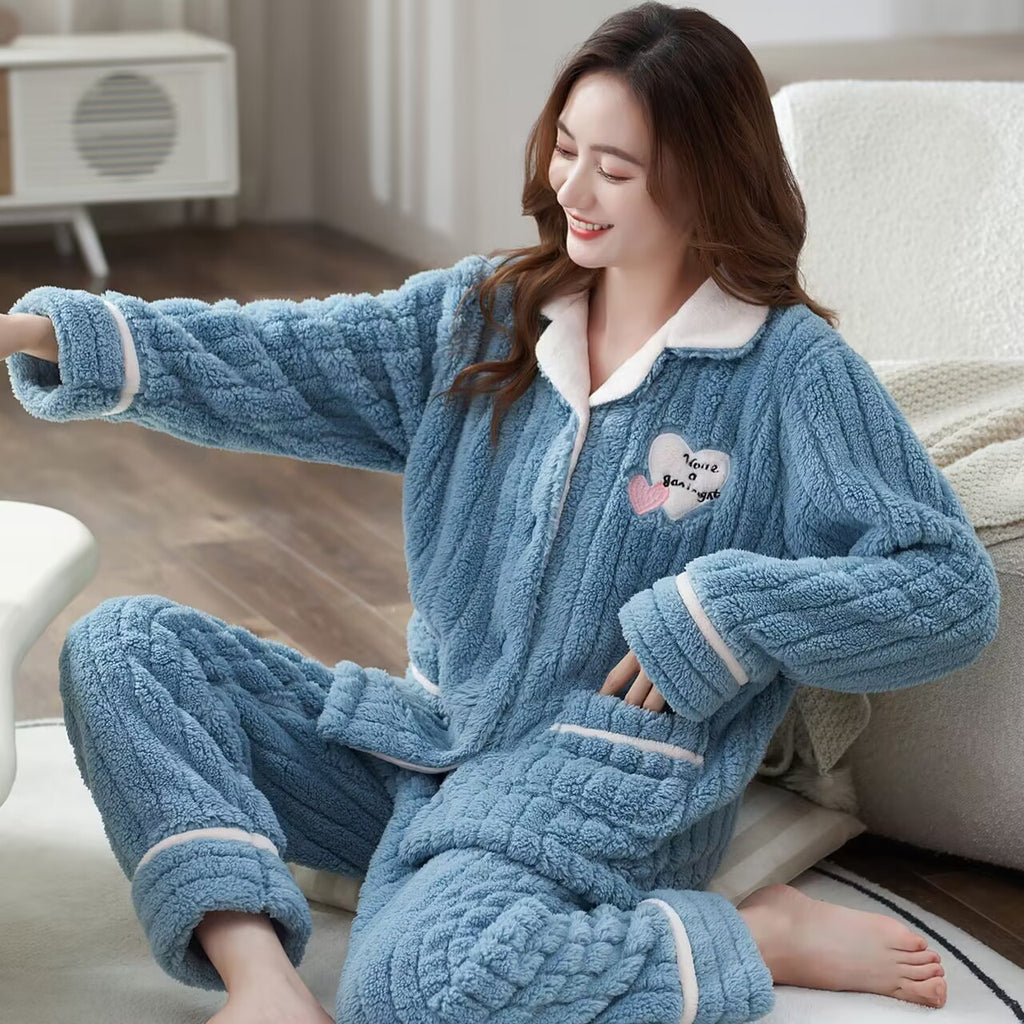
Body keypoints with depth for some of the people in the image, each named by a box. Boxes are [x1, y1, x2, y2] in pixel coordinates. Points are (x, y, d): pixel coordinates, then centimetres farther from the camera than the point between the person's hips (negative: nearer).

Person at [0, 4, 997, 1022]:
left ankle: (766, 936, -11)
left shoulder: (792, 373, -6)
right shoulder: (483, 315, 8)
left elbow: (954, 592, -9)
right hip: (427, 739, 7)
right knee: (122, 645, -3)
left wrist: (726, 609, -17)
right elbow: (277, 359, 0)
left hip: (607, 785, -7)